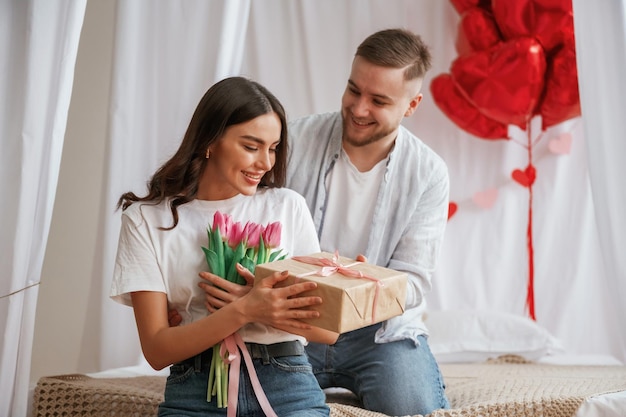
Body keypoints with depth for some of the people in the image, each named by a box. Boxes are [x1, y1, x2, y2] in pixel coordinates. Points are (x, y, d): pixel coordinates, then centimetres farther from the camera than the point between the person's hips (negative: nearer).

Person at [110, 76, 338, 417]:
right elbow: (157, 350, -4)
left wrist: (264, 305, -14)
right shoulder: (147, 220, 2)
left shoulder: (287, 207, 6)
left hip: (286, 386, 1)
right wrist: (244, 311, -19)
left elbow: (328, 330, 5)